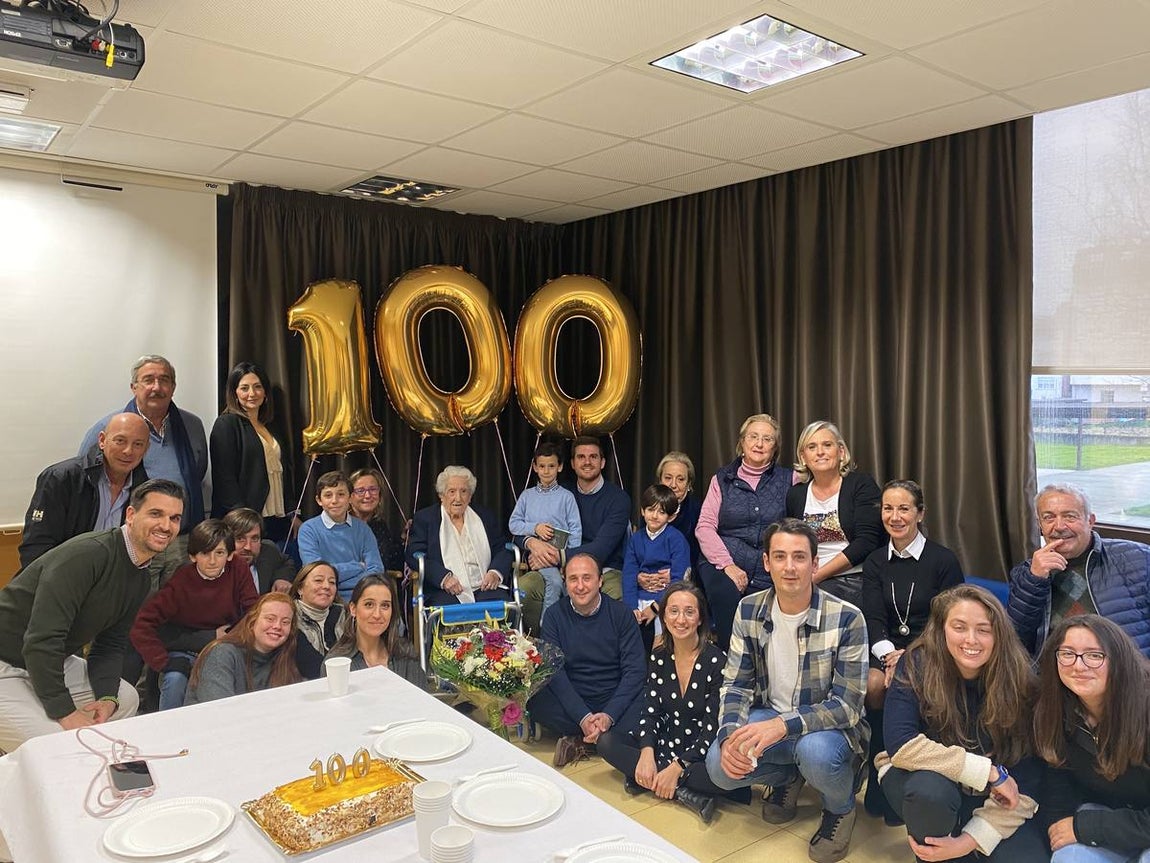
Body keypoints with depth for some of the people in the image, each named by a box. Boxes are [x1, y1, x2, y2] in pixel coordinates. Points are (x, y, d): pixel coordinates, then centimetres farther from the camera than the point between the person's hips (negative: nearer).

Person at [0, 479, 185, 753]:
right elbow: (41, 640, -29)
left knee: (125, 698, 13)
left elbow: (110, 645, 10)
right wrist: (65, 712, -24)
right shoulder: (87, 553, -26)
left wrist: (107, 698, -8)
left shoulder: (141, 580, 4)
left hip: (52, 662, 10)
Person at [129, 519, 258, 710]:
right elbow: (141, 628, -20)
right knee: (175, 679, -31)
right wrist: (164, 663, -25)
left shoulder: (239, 571, -9)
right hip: (184, 652, -1)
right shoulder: (181, 582, -16)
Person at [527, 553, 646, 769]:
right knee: (533, 700, -28)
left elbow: (634, 671, -7)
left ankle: (579, 741, -11)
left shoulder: (621, 613, -2)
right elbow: (554, 672, -8)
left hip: (615, 700, 0)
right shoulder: (555, 616, 0)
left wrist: (609, 715, -21)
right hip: (573, 704, 1)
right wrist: (583, 717, -22)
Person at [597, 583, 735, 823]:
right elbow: (650, 711, 1)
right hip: (666, 743, 6)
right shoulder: (659, 657, 2)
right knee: (606, 741, -13)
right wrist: (646, 753, -19)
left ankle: (646, 780, -21)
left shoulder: (717, 661, -14)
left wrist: (677, 768, -21)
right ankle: (686, 793, -19)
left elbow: (713, 727, -15)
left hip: (701, 752, -6)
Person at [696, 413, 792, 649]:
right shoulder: (723, 479, 13)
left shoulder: (789, 480, 12)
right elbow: (704, 527, 4)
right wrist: (727, 565, -9)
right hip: (721, 567, 0)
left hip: (769, 575, 0)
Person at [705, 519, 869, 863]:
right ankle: (787, 777, 14)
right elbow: (736, 683, -2)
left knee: (815, 752, -37)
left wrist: (783, 725, -35)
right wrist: (730, 735, -23)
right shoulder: (749, 610, -7)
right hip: (768, 719, 4)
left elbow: (848, 704, -20)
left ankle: (840, 808, 2)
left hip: (827, 727, -3)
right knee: (720, 766, -22)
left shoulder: (846, 619, -19)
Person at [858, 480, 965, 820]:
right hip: (888, 649, 3)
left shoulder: (943, 560, 0)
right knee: (873, 684, -29)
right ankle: (881, 772, -13)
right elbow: (873, 618, 0)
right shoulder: (874, 562, 11)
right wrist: (888, 653, -21)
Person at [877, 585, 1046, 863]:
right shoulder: (917, 664, -20)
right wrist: (989, 772, -27)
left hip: (987, 797, 2)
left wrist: (971, 839, -22)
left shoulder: (1018, 679, -16)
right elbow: (902, 745, -28)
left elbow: (1026, 778, -15)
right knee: (932, 790, -36)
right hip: (922, 779, -2)